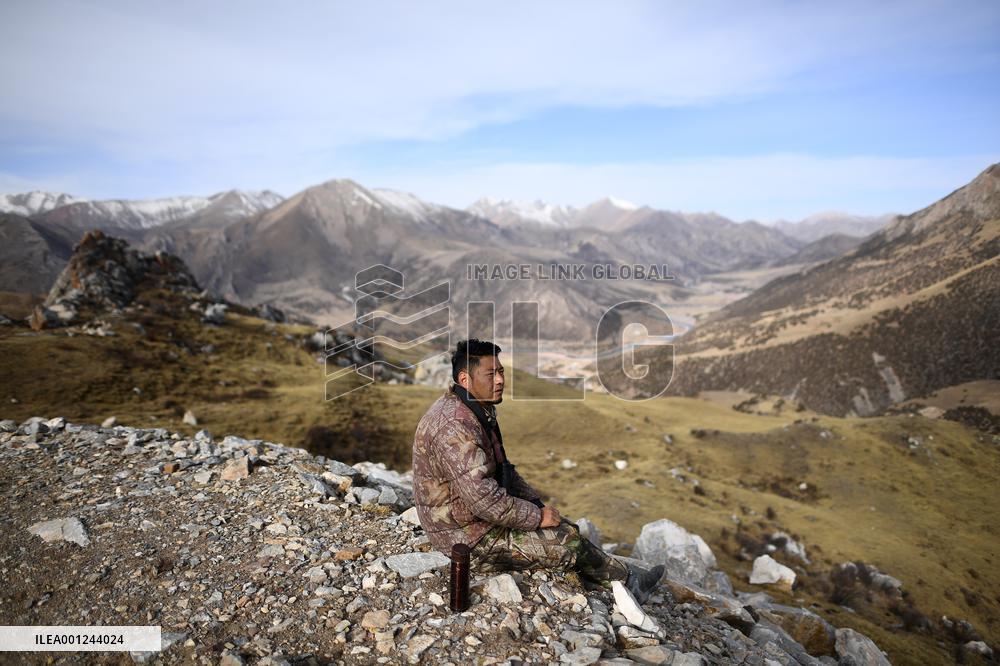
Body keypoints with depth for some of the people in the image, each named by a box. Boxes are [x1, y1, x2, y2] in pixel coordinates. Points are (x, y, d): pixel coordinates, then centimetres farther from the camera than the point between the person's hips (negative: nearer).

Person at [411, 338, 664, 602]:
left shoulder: (478, 412, 6)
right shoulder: (455, 427, -28)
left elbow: (503, 469, 16)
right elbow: (484, 499, -31)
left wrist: (537, 503, 6)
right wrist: (537, 516, -18)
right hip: (470, 539, -10)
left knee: (566, 528, 9)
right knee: (569, 541, -7)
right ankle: (626, 578, 16)